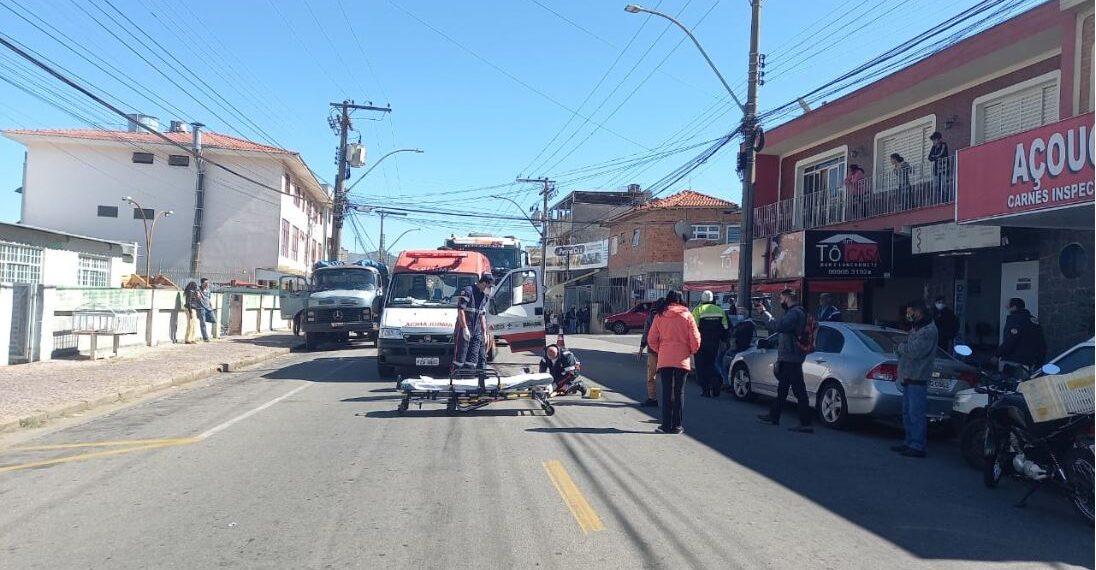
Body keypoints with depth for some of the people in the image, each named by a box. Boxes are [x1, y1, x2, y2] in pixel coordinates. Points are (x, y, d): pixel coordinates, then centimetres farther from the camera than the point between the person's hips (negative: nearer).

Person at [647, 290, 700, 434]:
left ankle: (666, 425, 5)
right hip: (682, 359, -1)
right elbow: (695, 338, -4)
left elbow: (651, 339, 2)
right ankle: (677, 425, 7)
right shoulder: (687, 315, -2)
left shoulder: (659, 316, 1)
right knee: (679, 392, 6)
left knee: (666, 392, 6)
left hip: (664, 359, 1)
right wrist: (692, 351, 14)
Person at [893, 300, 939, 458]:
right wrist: (901, 348, 1)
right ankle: (909, 442, 24)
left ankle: (917, 447, -6)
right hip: (908, 377, 10)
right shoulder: (915, 328, 20)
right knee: (907, 413, 16)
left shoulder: (929, 330, -13)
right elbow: (905, 349, 22)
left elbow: (915, 350, -22)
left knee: (916, 413, -9)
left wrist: (901, 346, -6)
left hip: (918, 378, -10)